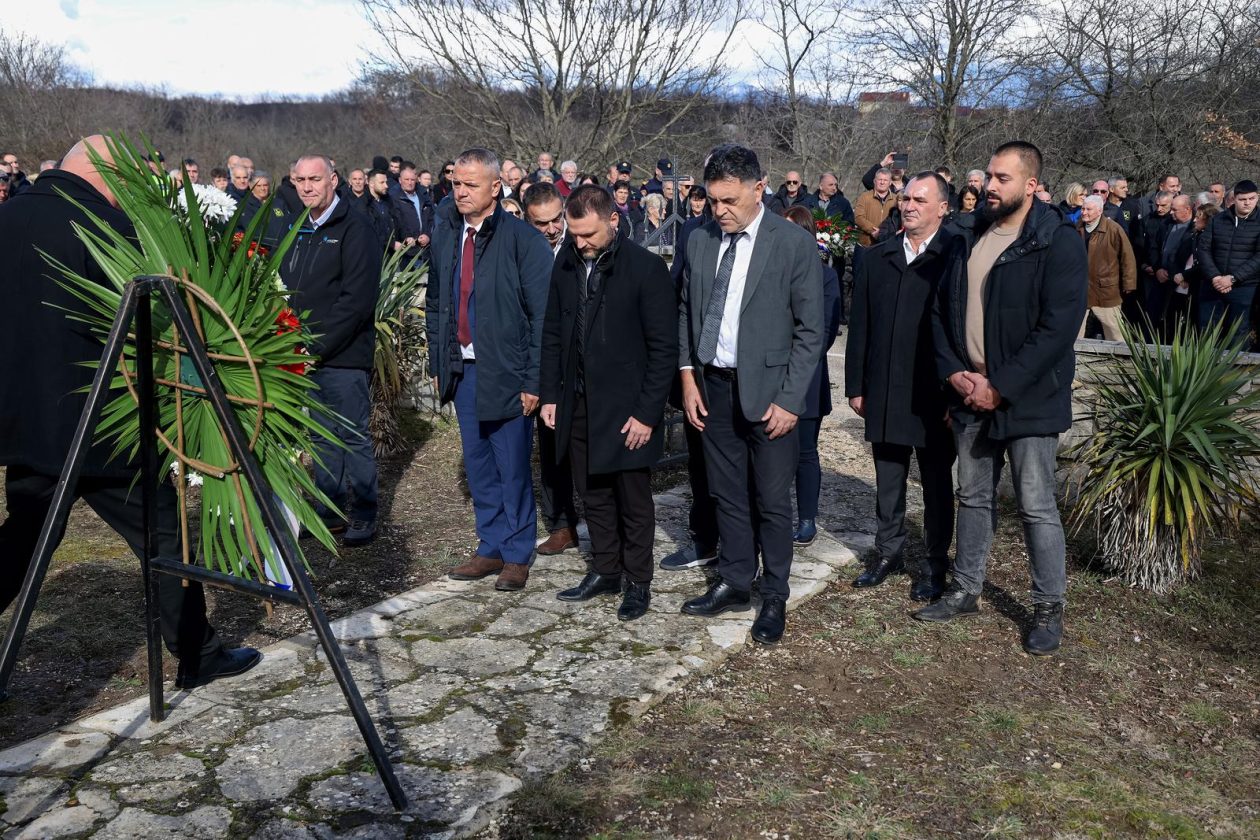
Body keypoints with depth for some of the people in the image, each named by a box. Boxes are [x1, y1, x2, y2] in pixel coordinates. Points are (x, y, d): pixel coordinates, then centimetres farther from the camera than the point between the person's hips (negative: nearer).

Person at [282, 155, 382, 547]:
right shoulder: (301, 231, 16)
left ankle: (364, 515, 11)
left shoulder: (355, 228, -9)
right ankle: (331, 512, 24)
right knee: (323, 436, 14)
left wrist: (319, 346, -18)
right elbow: (289, 290, 19)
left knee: (354, 436, 0)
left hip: (343, 355, -8)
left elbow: (357, 298, -17)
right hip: (307, 354, 8)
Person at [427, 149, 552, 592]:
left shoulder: (523, 239, -11)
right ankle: (491, 549, 28)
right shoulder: (445, 235, 8)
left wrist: (533, 380, -15)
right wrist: (437, 363, 11)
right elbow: (434, 303, 15)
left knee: (513, 469, 4)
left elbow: (542, 315, -12)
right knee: (478, 467, 14)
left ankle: (517, 555, 19)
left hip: (505, 373, -6)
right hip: (462, 370, 6)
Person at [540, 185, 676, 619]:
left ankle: (637, 582, 22)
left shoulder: (646, 267, -12)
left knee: (633, 502, 7)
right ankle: (605, 570, 31)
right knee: (593, 495, 15)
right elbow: (553, 334, 12)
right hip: (579, 405, 5)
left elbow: (664, 348, -11)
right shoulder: (566, 265, 4)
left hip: (626, 408, -5)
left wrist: (647, 413, -14)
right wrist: (551, 395, 7)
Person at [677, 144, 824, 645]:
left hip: (767, 392, -4)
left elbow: (810, 330, -8)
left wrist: (790, 399, -12)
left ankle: (774, 598, 20)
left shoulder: (795, 244, -9)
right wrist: (688, 374, 3)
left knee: (772, 500, 5)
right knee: (727, 494, 14)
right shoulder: (699, 241, 5)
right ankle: (734, 584, 29)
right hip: (712, 387, 4)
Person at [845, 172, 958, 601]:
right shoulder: (877, 257, 8)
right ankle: (888, 551, 30)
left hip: (934, 395, -4)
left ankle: (934, 564, 22)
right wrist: (856, 385, 5)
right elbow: (860, 325, 8)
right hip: (884, 393, 4)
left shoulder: (958, 256, -8)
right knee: (887, 480, 15)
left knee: (937, 482, 10)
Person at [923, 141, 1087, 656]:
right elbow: (941, 309, 10)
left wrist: (1000, 387, -18)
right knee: (974, 498, 16)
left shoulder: (1059, 243, -11)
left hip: (1027, 398, -6)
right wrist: (953, 372, -4)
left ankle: (1049, 610, 17)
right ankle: (965, 591, 29)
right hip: (970, 395, 6)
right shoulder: (970, 238, 8)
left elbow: (1058, 327, -18)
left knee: (1037, 507, 2)